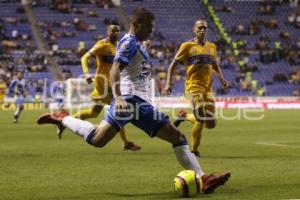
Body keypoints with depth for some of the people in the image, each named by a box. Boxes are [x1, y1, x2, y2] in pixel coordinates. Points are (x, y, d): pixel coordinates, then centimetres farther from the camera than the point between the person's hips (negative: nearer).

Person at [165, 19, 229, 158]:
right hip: (193, 87, -5)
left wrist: (222, 79, 8)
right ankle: (194, 150, -1)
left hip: (208, 88, 6)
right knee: (201, 120, -17)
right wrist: (168, 83, -8)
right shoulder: (187, 46, -1)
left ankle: (186, 117, 30)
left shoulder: (211, 47, 13)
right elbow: (173, 64, 1)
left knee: (211, 124, 4)